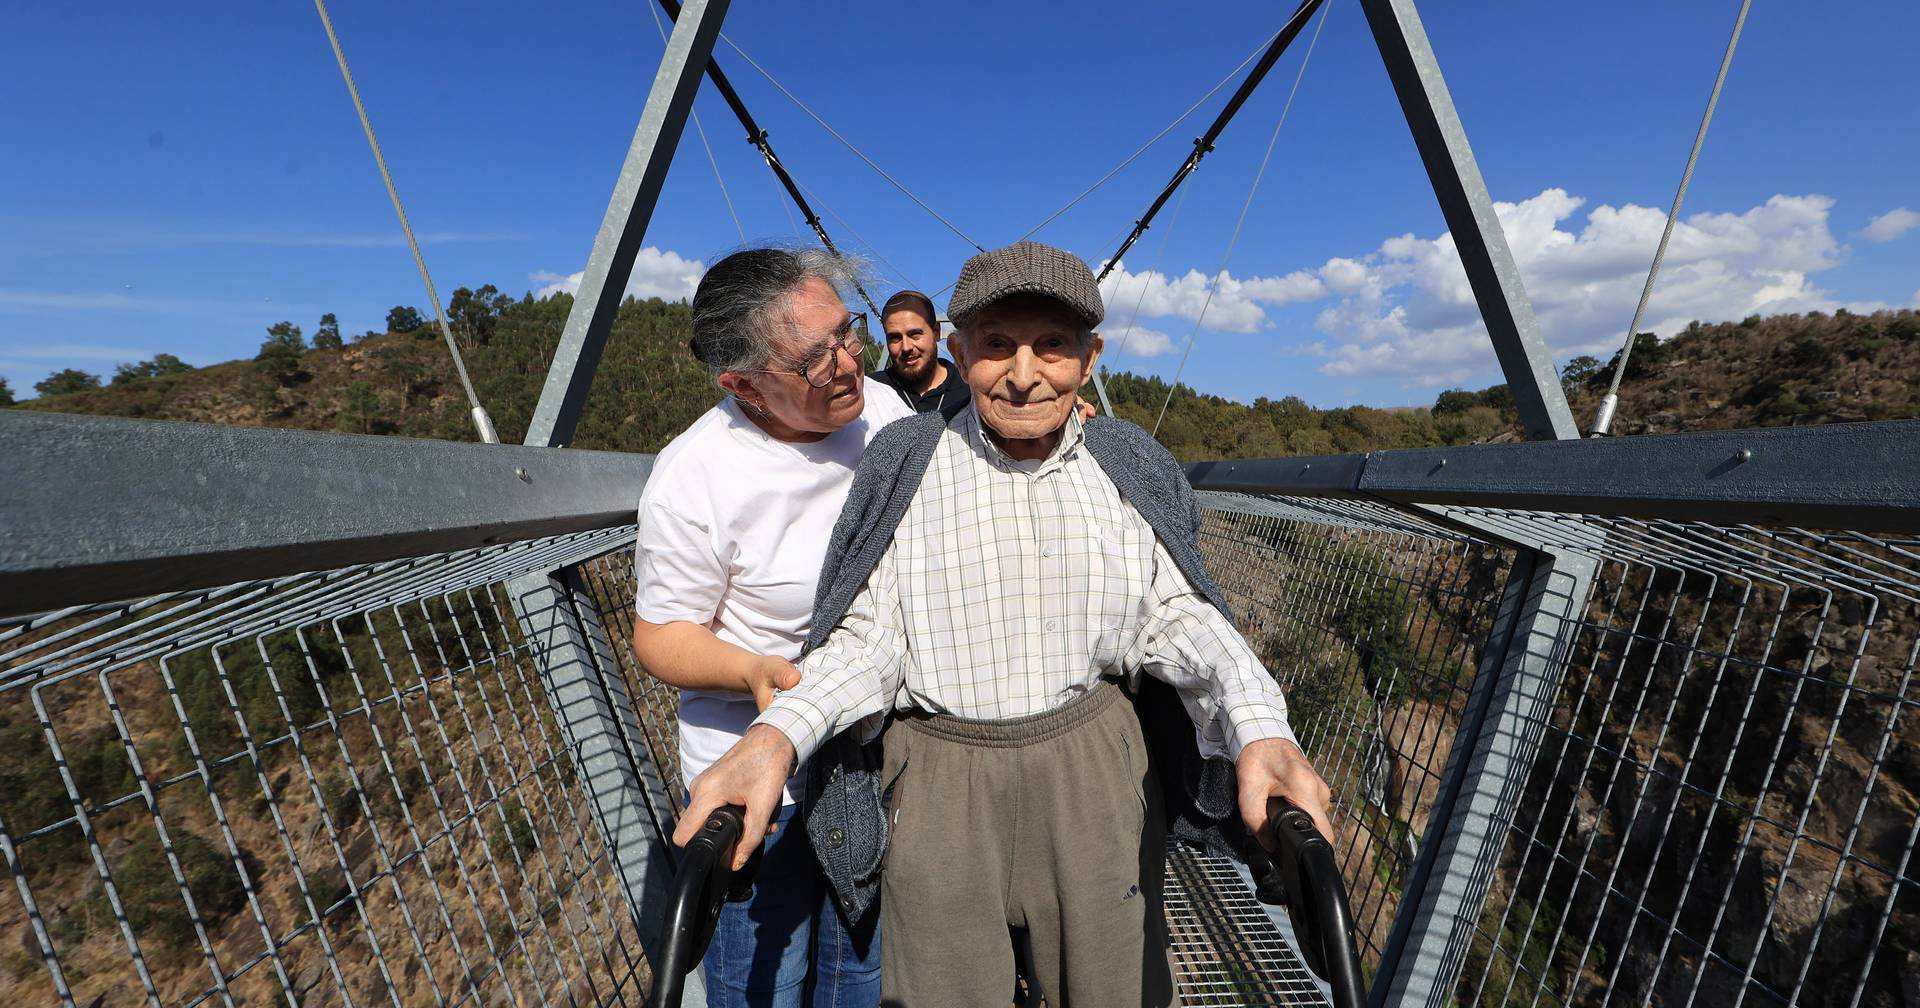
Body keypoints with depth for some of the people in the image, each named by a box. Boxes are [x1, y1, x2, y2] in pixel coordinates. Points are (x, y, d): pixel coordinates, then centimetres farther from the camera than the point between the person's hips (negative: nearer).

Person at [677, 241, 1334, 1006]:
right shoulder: (903, 465, -6)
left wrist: (1258, 727, -21)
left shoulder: (1132, 470, -1)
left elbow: (1177, 615, -2)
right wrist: (777, 734, -25)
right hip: (940, 776, -1)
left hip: (1092, 763, 2)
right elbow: (866, 635, -7)